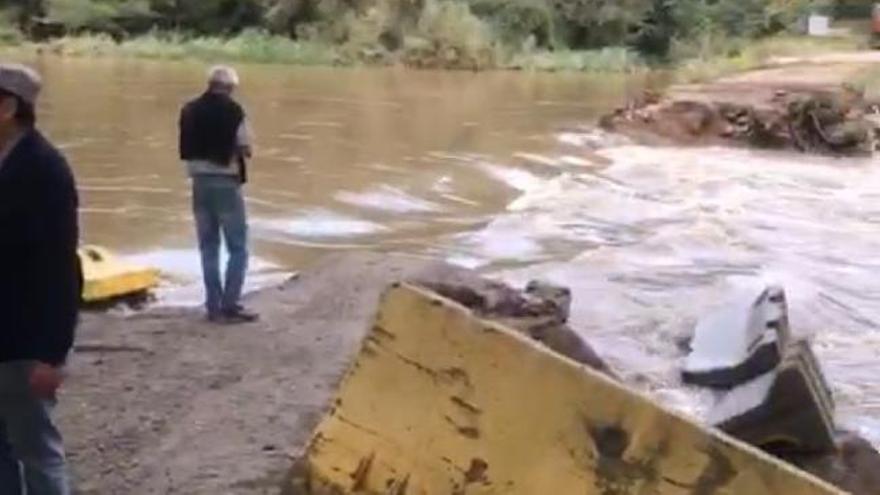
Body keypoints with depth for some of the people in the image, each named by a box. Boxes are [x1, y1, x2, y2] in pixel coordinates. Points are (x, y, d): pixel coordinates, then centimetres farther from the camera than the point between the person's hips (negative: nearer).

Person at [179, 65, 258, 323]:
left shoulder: (189, 110, 6)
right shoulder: (232, 110, -10)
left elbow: (186, 149, 11)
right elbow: (245, 149, -10)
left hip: (199, 181, 5)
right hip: (225, 183, -5)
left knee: (208, 247, 11)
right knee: (238, 247, 3)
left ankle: (214, 306, 14)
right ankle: (230, 305, -1)